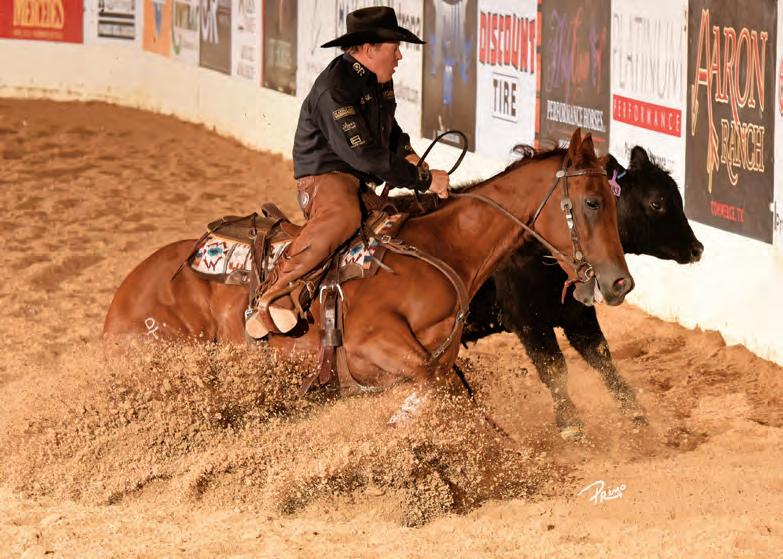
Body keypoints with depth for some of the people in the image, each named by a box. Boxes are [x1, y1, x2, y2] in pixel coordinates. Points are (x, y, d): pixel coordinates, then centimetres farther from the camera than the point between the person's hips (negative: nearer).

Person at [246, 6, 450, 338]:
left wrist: (406, 152, 9)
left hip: (362, 184, 10)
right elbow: (364, 156, -26)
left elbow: (388, 127, 33)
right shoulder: (334, 89, -20)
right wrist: (424, 180, -22)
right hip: (325, 176, -10)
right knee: (343, 215, -41)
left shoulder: (380, 80, 12)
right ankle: (274, 293, -40)